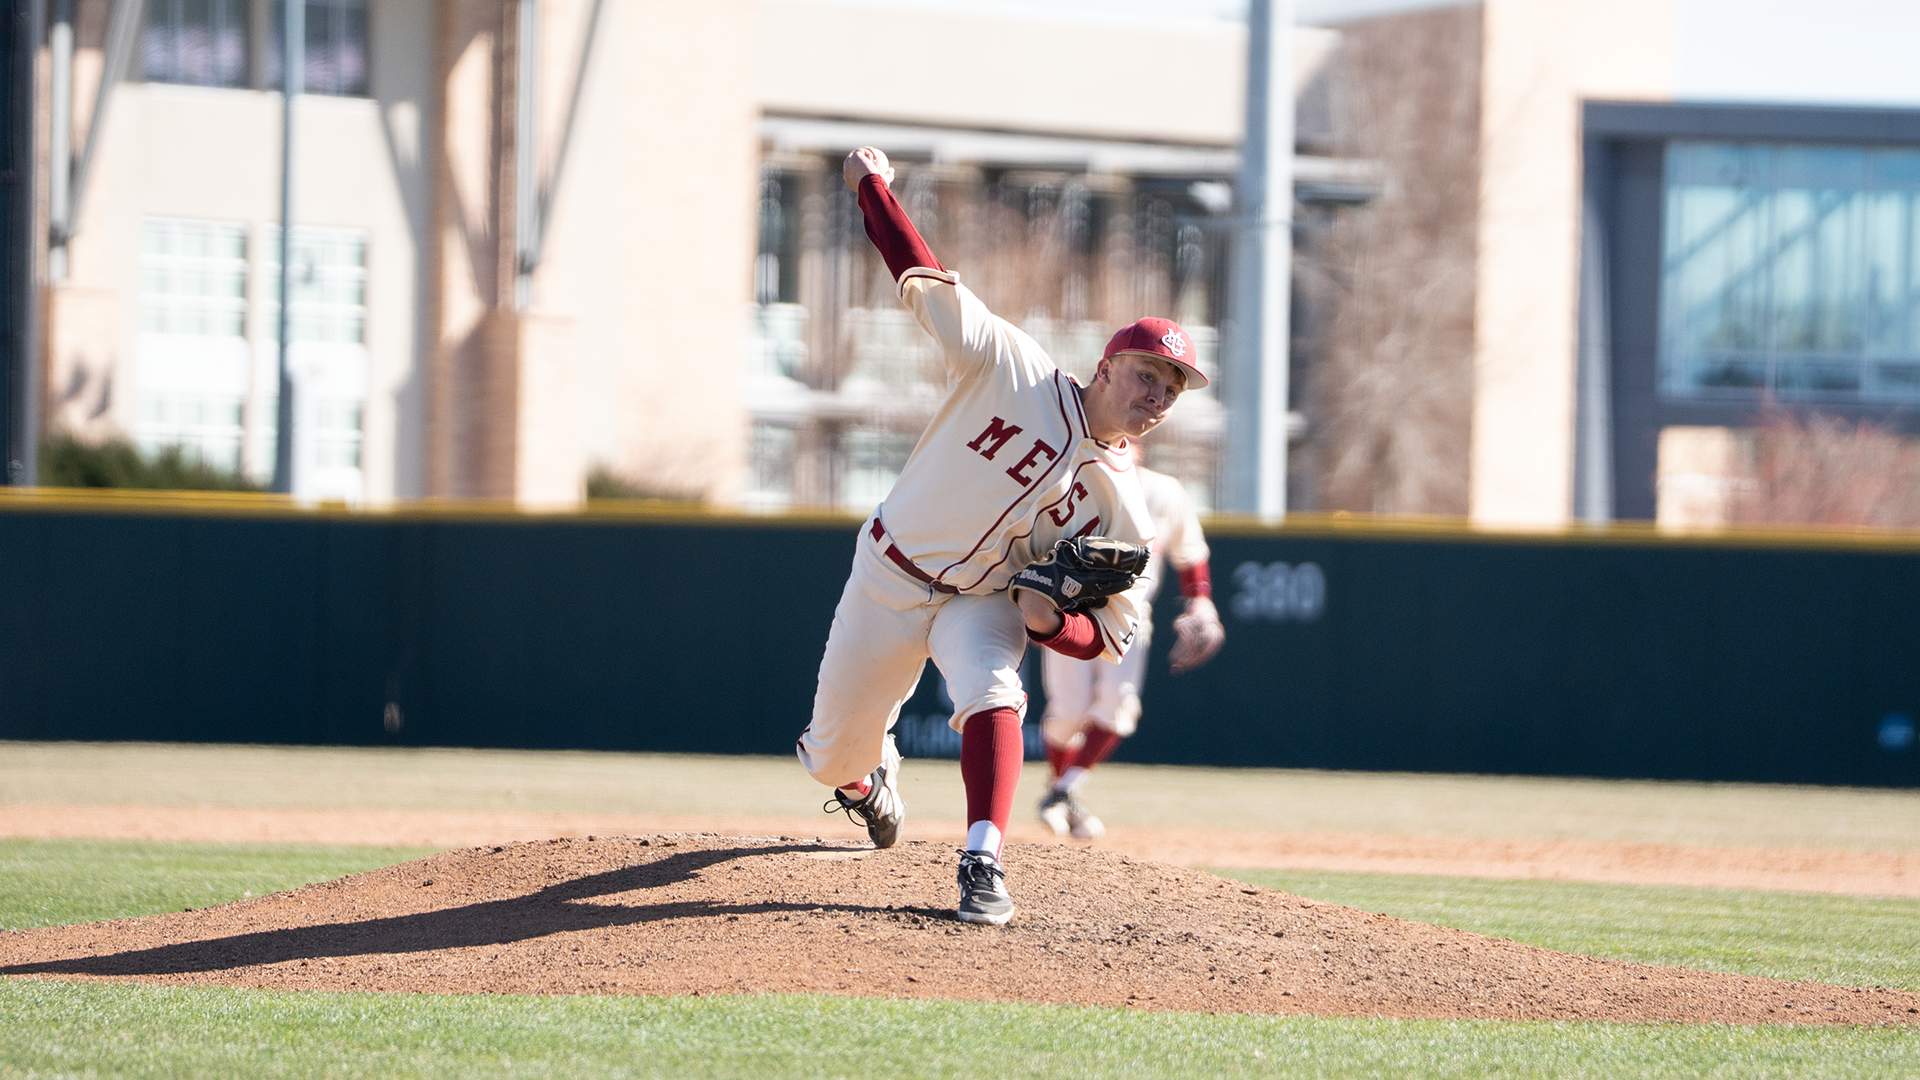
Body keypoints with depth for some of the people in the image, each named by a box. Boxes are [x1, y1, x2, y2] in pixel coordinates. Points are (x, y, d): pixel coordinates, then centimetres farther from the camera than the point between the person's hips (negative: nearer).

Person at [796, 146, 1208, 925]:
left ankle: (983, 863, -37)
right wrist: (872, 188, -15)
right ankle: (867, 773, 48)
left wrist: (1050, 622, -28)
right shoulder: (1013, 370, -16)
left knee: (991, 690, -34)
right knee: (834, 758, 9)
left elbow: (1108, 637, -8)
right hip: (889, 576, 0)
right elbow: (924, 282, -14)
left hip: (985, 603, 0)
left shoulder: (1124, 508, -11)